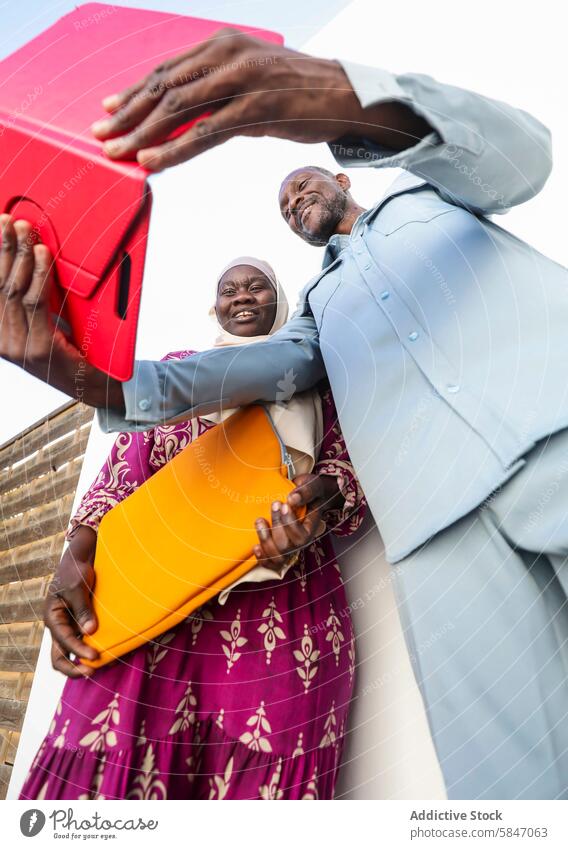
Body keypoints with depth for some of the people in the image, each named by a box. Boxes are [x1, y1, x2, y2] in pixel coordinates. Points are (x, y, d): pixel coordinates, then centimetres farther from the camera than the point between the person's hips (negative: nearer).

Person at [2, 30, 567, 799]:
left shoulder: (427, 190, 27)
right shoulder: (320, 301, 31)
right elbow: (275, 365, 9)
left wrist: (346, 97, -19)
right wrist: (84, 375, -9)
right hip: (441, 519, 2)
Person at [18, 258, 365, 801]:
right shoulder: (179, 366, 26)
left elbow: (348, 461, 10)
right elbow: (129, 459, 13)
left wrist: (321, 501, -15)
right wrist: (78, 549, -4)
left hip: (283, 601, 0)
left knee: (261, 779, -7)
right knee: (109, 764, -10)